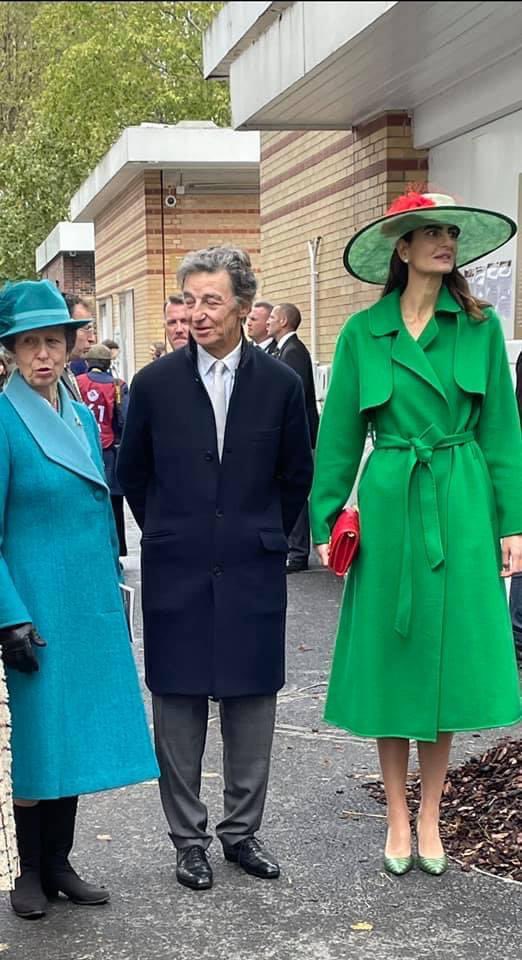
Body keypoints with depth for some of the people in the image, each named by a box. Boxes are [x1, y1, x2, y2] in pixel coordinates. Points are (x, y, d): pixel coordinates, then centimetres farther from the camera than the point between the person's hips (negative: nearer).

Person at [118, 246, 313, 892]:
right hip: (177, 574, 0)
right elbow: (131, 473, 10)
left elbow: (297, 474, 11)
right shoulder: (155, 384, -2)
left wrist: (266, 537, 12)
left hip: (253, 573, 1)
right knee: (178, 709, 5)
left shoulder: (279, 384, 0)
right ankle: (188, 838, 18)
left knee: (251, 705, 8)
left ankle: (241, 831, 24)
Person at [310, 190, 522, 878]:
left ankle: (429, 816, 21)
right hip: (389, 504, 0)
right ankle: (397, 816, 21)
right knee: (391, 659, 6)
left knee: (448, 657, 5)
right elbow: (339, 434, 5)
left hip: (462, 507, 1)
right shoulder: (362, 333, 1)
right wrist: (326, 519, 0)